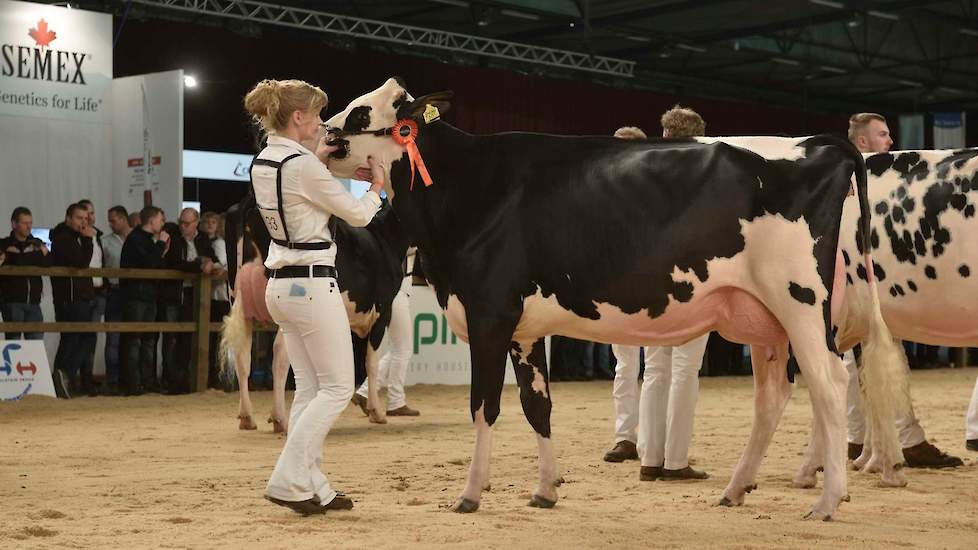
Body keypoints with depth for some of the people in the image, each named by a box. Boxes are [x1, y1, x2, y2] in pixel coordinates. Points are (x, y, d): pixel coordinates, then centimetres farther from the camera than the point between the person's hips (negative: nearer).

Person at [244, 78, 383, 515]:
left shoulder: (261, 164, 7)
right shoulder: (303, 166, -18)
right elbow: (358, 215, -8)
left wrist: (318, 158, 21)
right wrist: (376, 186, 11)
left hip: (280, 283, 9)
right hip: (312, 283, -9)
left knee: (309, 389, 12)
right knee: (337, 387, -1)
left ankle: (311, 487, 12)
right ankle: (288, 478, -8)